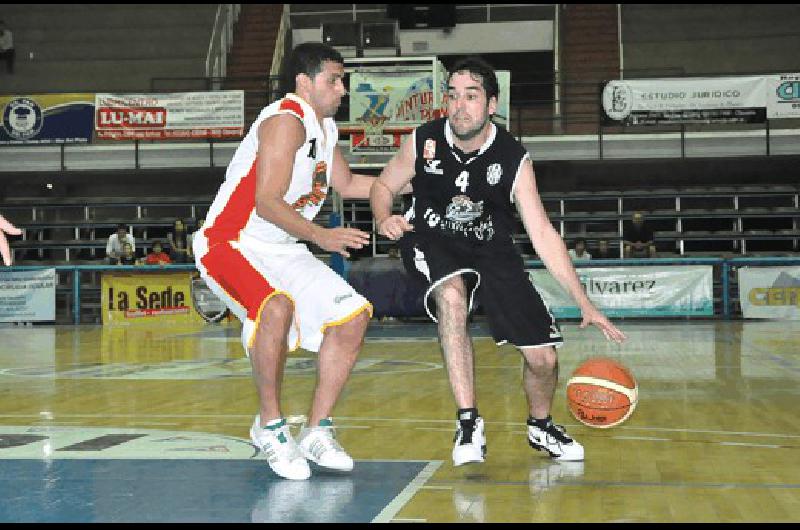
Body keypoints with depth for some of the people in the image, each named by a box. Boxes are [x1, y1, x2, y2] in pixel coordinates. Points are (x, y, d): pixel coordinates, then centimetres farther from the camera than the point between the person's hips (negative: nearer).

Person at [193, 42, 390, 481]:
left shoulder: (325, 126, 11)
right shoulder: (286, 120, -19)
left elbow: (346, 184, 26)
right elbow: (267, 202, -27)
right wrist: (320, 236, -34)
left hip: (283, 250, 10)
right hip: (231, 243, -10)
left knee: (353, 316, 0)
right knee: (276, 307, -37)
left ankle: (317, 432, 6)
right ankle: (269, 425, -16)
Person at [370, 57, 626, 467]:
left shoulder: (513, 160, -17)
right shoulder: (423, 142, -16)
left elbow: (542, 235, -15)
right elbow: (383, 186, 2)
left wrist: (586, 305, -17)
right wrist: (385, 220, -23)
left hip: (492, 248, 1)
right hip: (433, 240, -1)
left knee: (543, 358, -4)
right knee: (451, 294, -38)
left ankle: (540, 426, 31)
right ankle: (468, 423, -29)